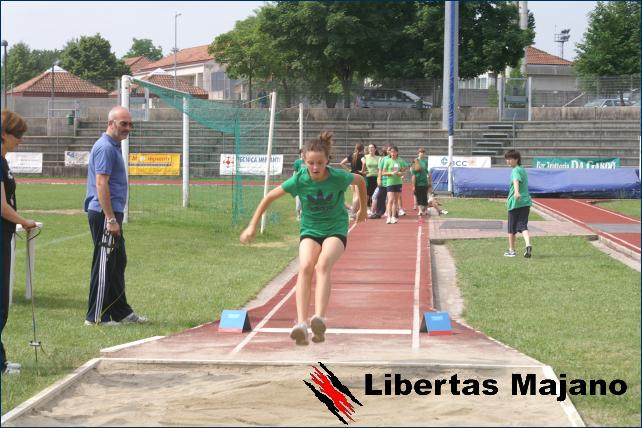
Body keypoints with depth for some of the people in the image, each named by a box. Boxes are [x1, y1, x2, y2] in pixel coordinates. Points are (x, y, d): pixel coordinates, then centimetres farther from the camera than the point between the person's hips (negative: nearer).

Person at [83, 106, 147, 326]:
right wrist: (111, 219, -24)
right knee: (104, 264, -6)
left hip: (111, 213, 11)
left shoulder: (113, 146, 17)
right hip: (104, 214, -11)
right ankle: (96, 316, -1)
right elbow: (101, 184, -22)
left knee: (118, 263, 16)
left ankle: (121, 311, 24)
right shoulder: (105, 147, -15)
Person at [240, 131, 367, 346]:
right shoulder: (299, 180, -17)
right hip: (310, 230, 1)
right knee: (305, 266, -27)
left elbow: (360, 180, 4)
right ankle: (301, 324, -36)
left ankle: (319, 319, -44)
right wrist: (252, 226, -2)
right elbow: (269, 197, -4)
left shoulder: (338, 177, -19)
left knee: (323, 265, -30)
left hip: (336, 229, -1)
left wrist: (363, 209, 17)